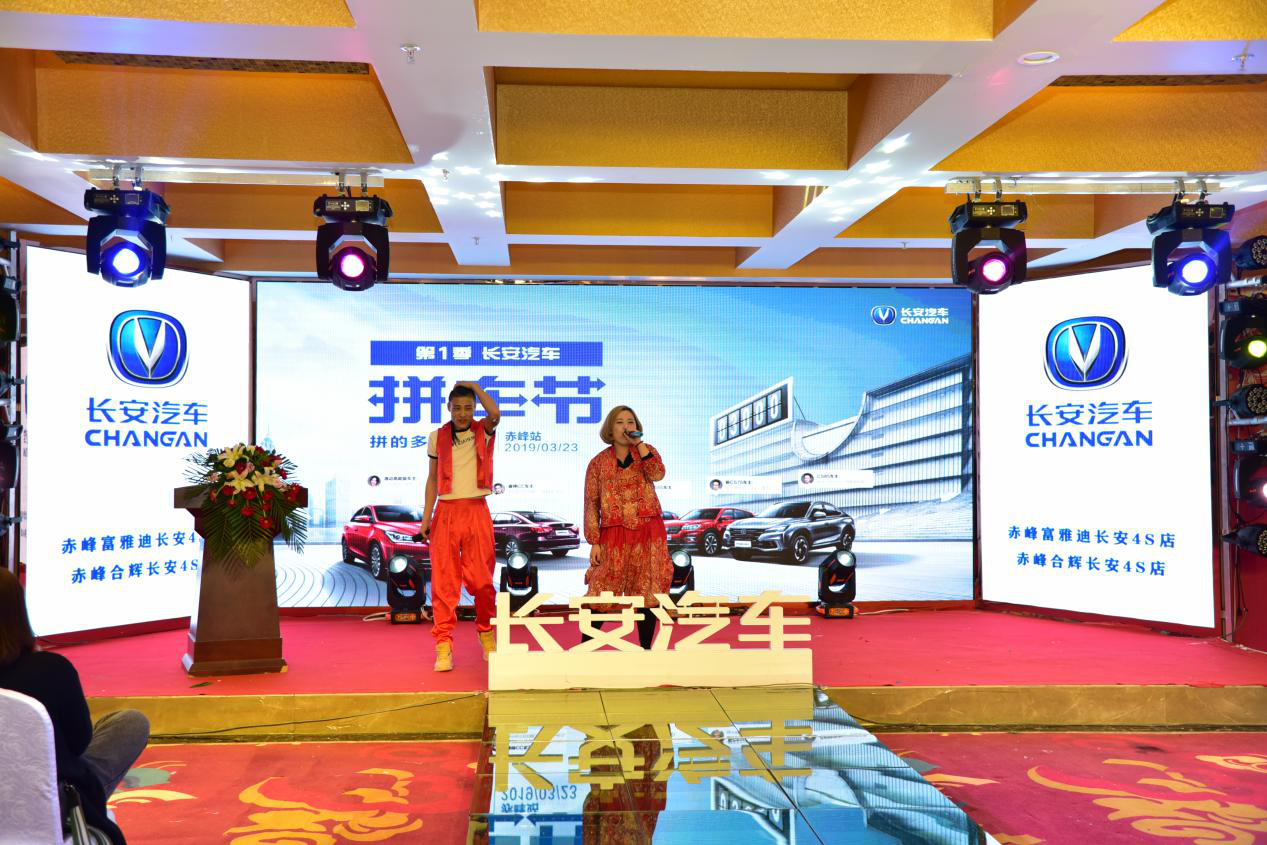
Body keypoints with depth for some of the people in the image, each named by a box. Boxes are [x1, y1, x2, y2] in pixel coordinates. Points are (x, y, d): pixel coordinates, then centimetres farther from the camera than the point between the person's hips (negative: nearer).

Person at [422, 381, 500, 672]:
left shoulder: (483, 432, 5)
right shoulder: (438, 437, 9)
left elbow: (495, 414, -19)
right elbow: (433, 478, 13)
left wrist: (474, 386, -9)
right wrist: (426, 516, 7)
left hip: (476, 511, -1)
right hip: (446, 512, 1)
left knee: (481, 580, 0)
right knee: (444, 580, -5)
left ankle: (486, 632, 24)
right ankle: (444, 646, -2)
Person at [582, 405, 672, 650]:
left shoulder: (647, 451, 8)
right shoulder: (599, 462, 4)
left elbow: (657, 474, -14)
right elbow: (591, 504, 2)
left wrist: (639, 443, -12)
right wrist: (593, 542, -4)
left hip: (648, 531, 2)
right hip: (614, 533, -1)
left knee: (647, 593, 4)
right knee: (601, 593, -3)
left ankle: (646, 649, 15)